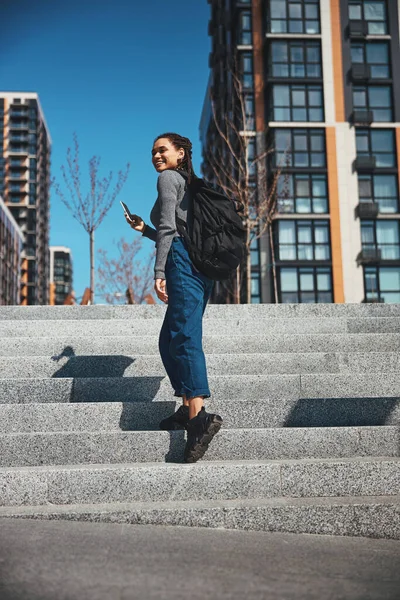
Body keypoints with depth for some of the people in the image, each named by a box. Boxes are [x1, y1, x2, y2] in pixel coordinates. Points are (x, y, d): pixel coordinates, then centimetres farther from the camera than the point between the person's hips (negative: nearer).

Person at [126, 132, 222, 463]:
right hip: (199, 267, 10)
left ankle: (199, 414, -31)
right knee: (169, 341, 12)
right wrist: (145, 230, 30)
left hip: (183, 263, -10)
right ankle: (189, 408, 8)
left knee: (183, 337, -20)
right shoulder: (187, 184, 31)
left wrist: (159, 272, -14)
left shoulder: (169, 178, 4)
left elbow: (168, 227, -9)